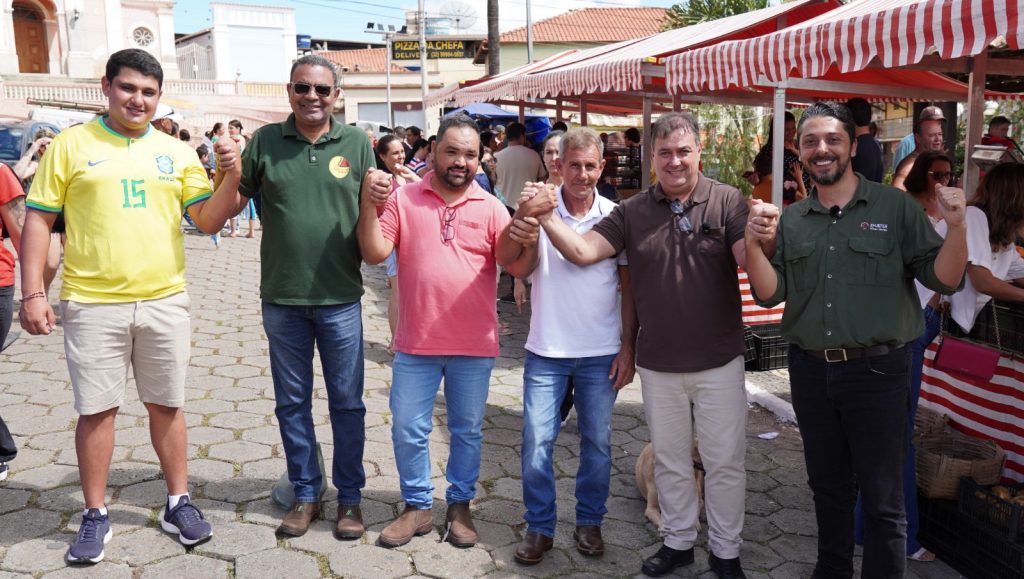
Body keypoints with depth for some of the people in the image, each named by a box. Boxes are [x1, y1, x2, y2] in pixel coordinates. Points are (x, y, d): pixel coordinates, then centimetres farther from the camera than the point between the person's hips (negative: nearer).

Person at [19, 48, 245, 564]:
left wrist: (231, 177, -13)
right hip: (92, 304, -2)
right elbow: (38, 220, 0)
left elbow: (209, 220, 5)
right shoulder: (71, 145, 0)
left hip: (164, 302, 2)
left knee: (166, 405, 11)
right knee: (97, 409, 6)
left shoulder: (176, 152, 7)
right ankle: (95, 515, 22)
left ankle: (178, 503, 25)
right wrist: (32, 294, -7)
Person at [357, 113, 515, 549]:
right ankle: (417, 506, 27)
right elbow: (374, 254, -7)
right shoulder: (403, 198, -1)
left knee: (467, 431, 13)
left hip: (474, 346, 0)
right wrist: (369, 206, -20)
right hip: (416, 343, 0)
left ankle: (459, 505, 31)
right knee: (408, 429, 9)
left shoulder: (490, 207, 0)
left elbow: (517, 266, -6)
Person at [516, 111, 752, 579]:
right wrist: (545, 217, -22)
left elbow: (749, 262, -18)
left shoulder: (727, 201, -9)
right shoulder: (633, 212, -1)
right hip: (658, 364, 3)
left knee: (725, 461, 11)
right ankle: (677, 541, 37)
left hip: (719, 361, -2)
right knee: (669, 459, 18)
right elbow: (583, 251, -7)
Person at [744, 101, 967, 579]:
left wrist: (955, 227, -23)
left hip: (877, 371, -4)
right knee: (827, 485, 20)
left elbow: (943, 280, -5)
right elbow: (769, 294, 2)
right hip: (809, 370, 4)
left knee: (882, 497, 7)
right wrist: (754, 244, -14)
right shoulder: (789, 221, 5)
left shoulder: (895, 207, -4)